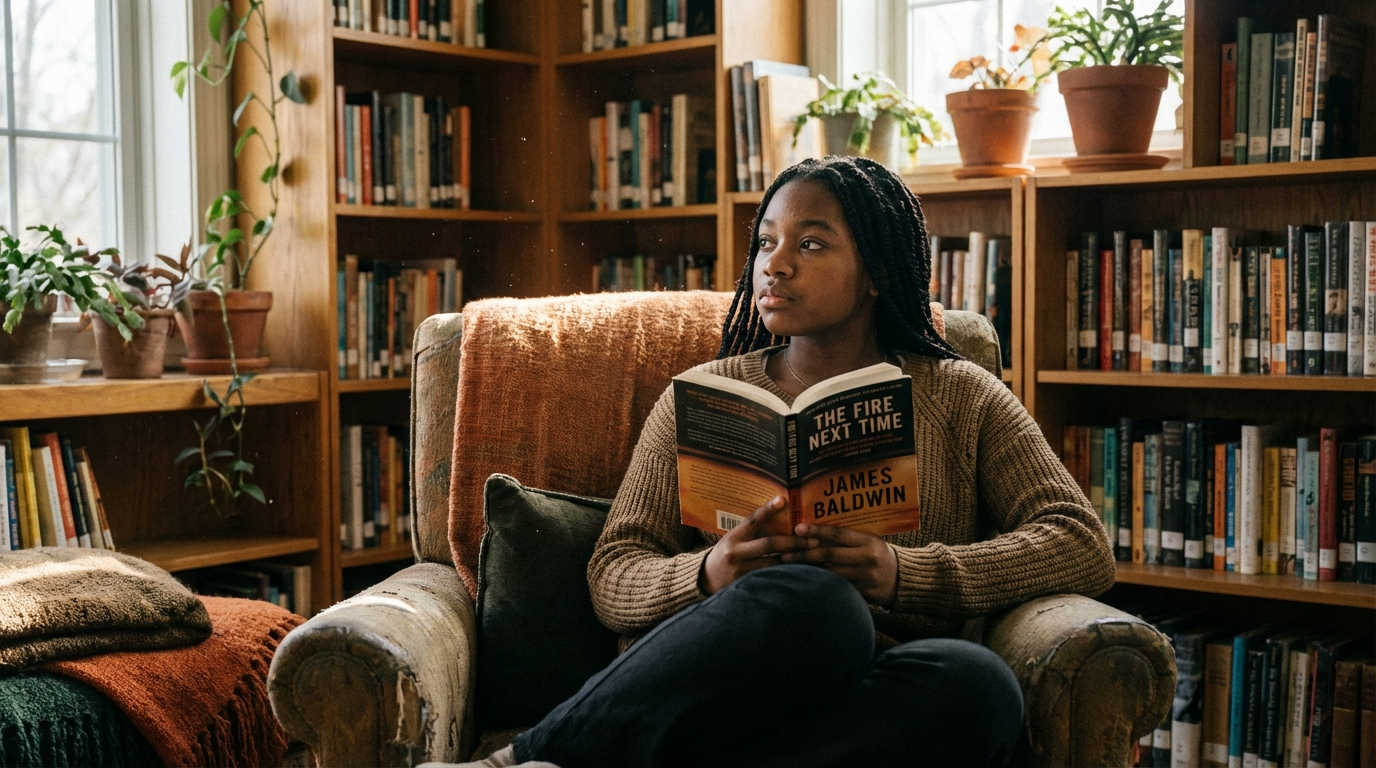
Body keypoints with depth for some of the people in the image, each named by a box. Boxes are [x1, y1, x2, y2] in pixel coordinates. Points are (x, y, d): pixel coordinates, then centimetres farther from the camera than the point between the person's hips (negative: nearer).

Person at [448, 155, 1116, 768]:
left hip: (876, 700, 2)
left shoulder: (962, 399, 17)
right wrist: (708, 576, -13)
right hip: (714, 683, -1)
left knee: (976, 682, -36)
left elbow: (1083, 546, 5)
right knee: (809, 601, -36)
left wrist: (902, 573, -10)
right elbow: (612, 576, 11)